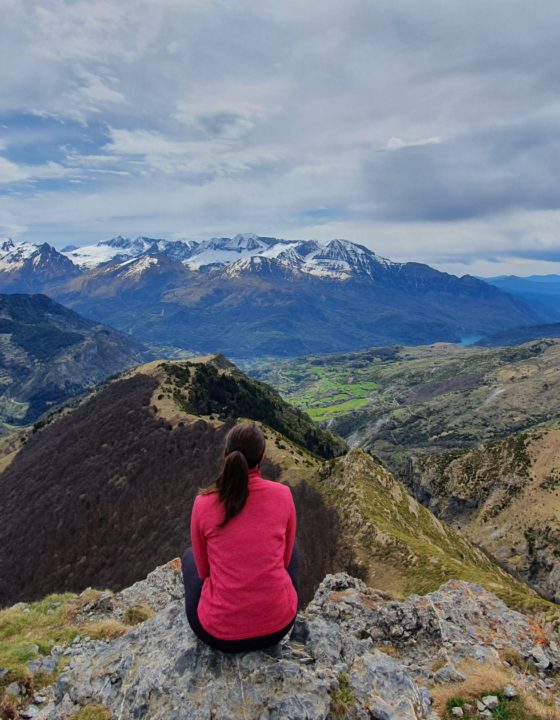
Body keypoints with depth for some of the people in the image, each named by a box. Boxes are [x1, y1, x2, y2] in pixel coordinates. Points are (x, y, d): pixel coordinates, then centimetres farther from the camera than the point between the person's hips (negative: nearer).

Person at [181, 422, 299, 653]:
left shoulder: (203, 503, -15)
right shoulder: (283, 495, -12)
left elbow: (204, 571, 1)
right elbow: (285, 558, 3)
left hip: (220, 635, 0)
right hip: (279, 625, 1)